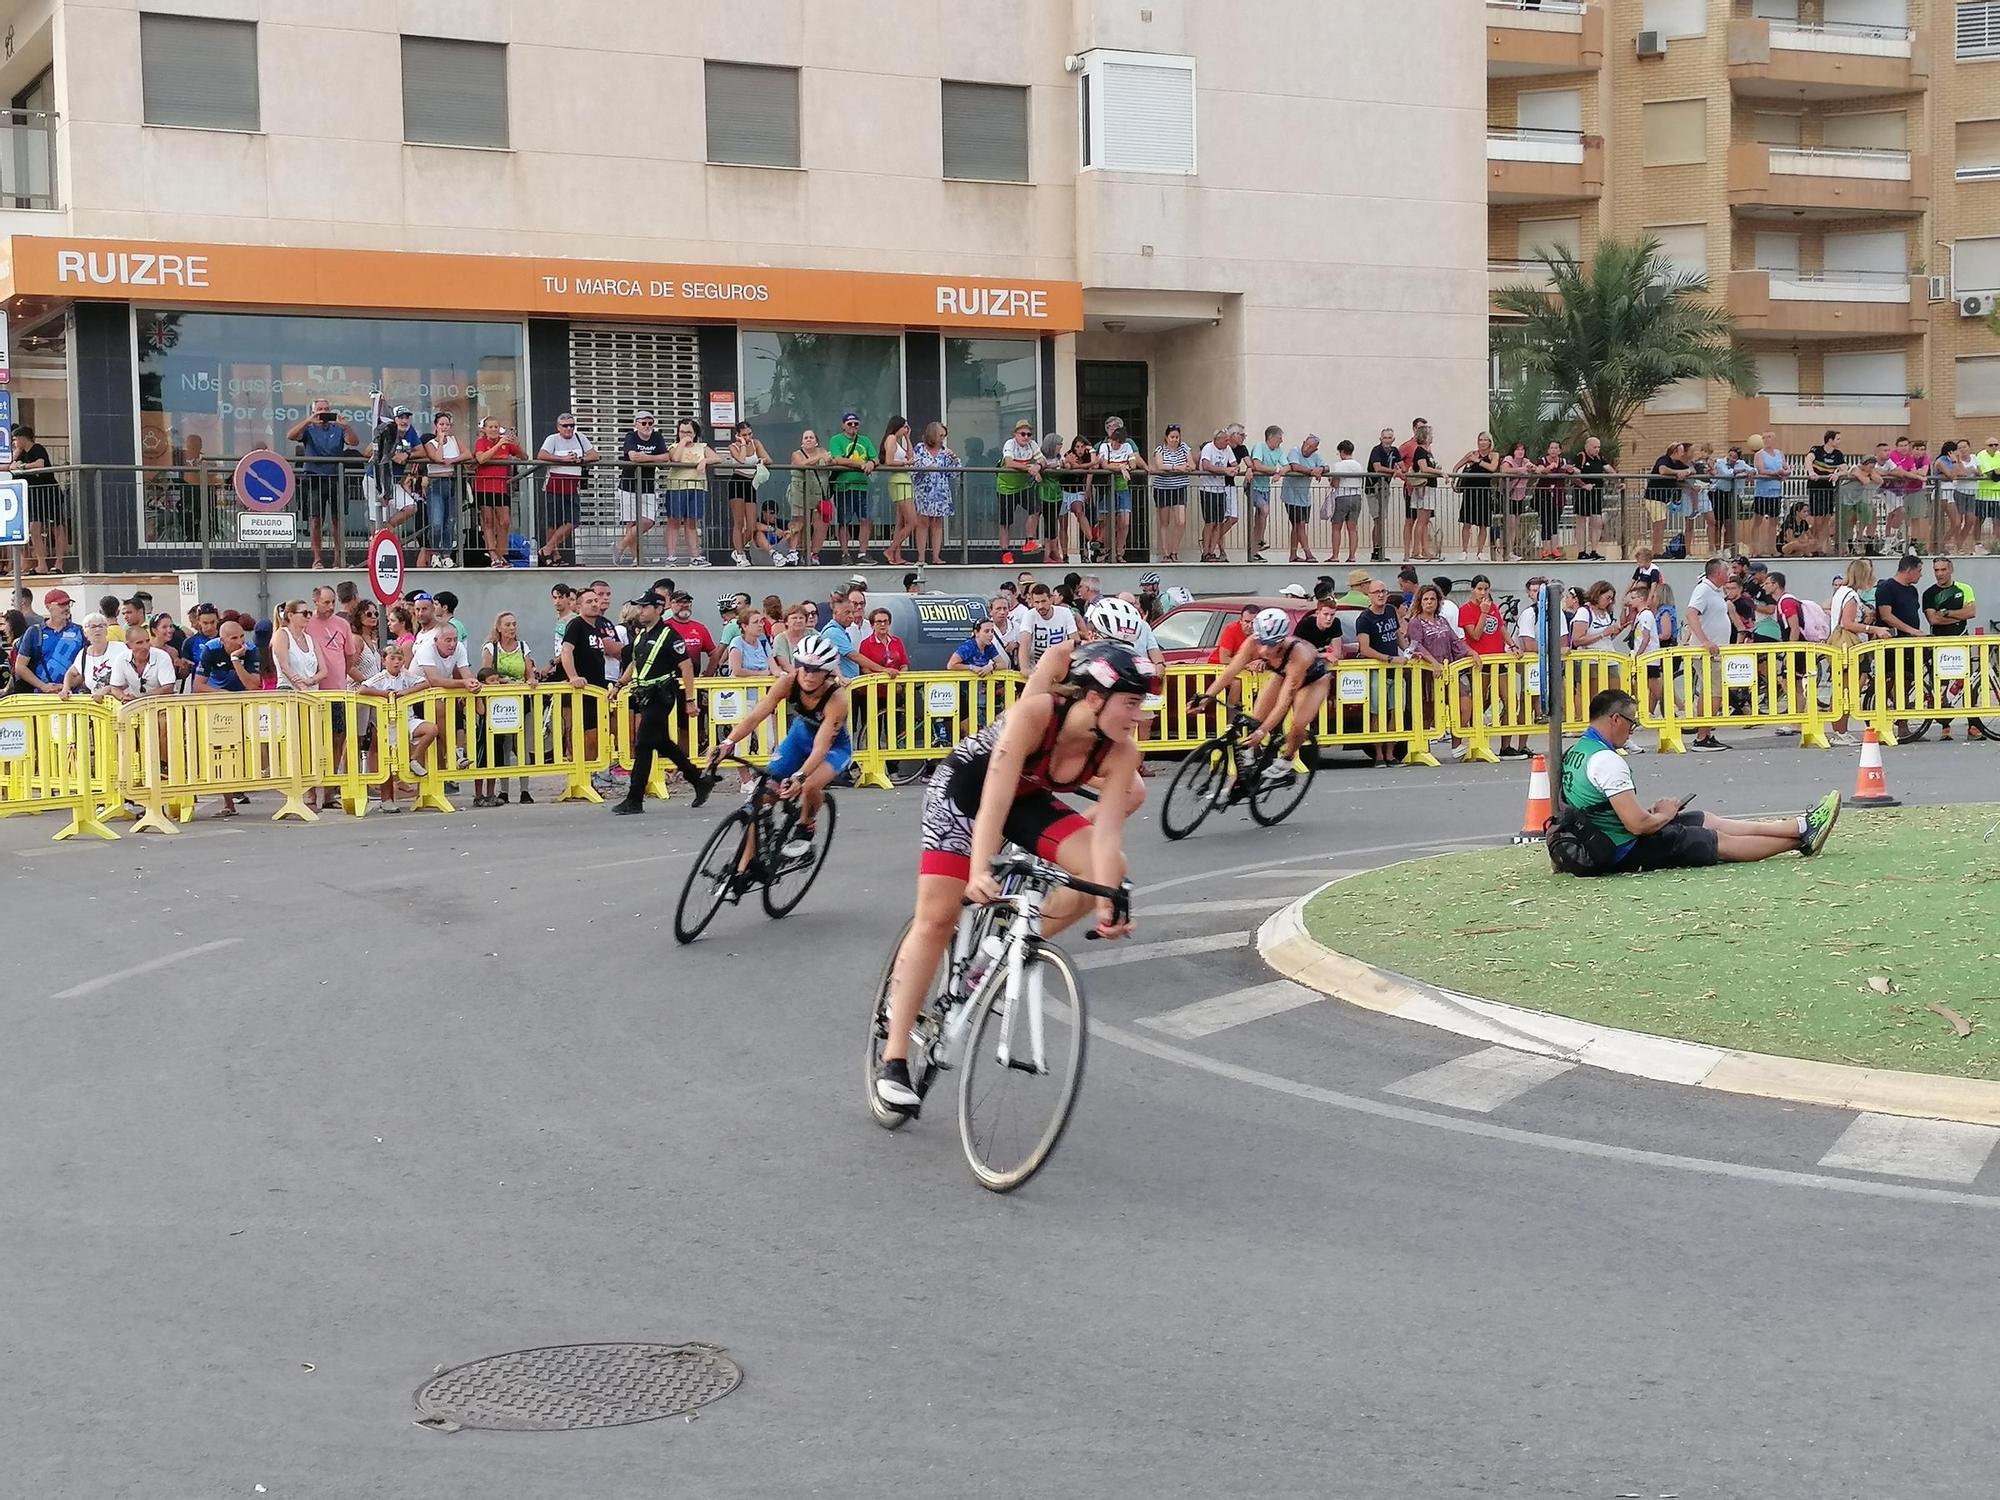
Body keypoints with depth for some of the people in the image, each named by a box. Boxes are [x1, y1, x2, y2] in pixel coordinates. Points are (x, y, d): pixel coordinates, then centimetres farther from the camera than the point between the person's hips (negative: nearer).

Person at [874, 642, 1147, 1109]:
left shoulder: (1121, 751, -22)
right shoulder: (1035, 713, -37)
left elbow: (1107, 830, -25)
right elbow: (995, 798, -42)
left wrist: (1107, 903, -37)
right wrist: (980, 870, -53)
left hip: (1030, 799, 5)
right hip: (966, 786, -5)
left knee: (1110, 868, -17)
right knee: (938, 918, -12)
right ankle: (893, 1061, -5)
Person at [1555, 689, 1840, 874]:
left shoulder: (1574, 752, 6)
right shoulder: (1607, 760, -25)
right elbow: (1637, 824, -27)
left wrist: (1649, 813, 9)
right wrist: (1664, 814, -5)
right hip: (1626, 852, -9)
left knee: (1706, 820, 16)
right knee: (1720, 841, 5)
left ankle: (1799, 826, 22)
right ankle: (1803, 837, 21)